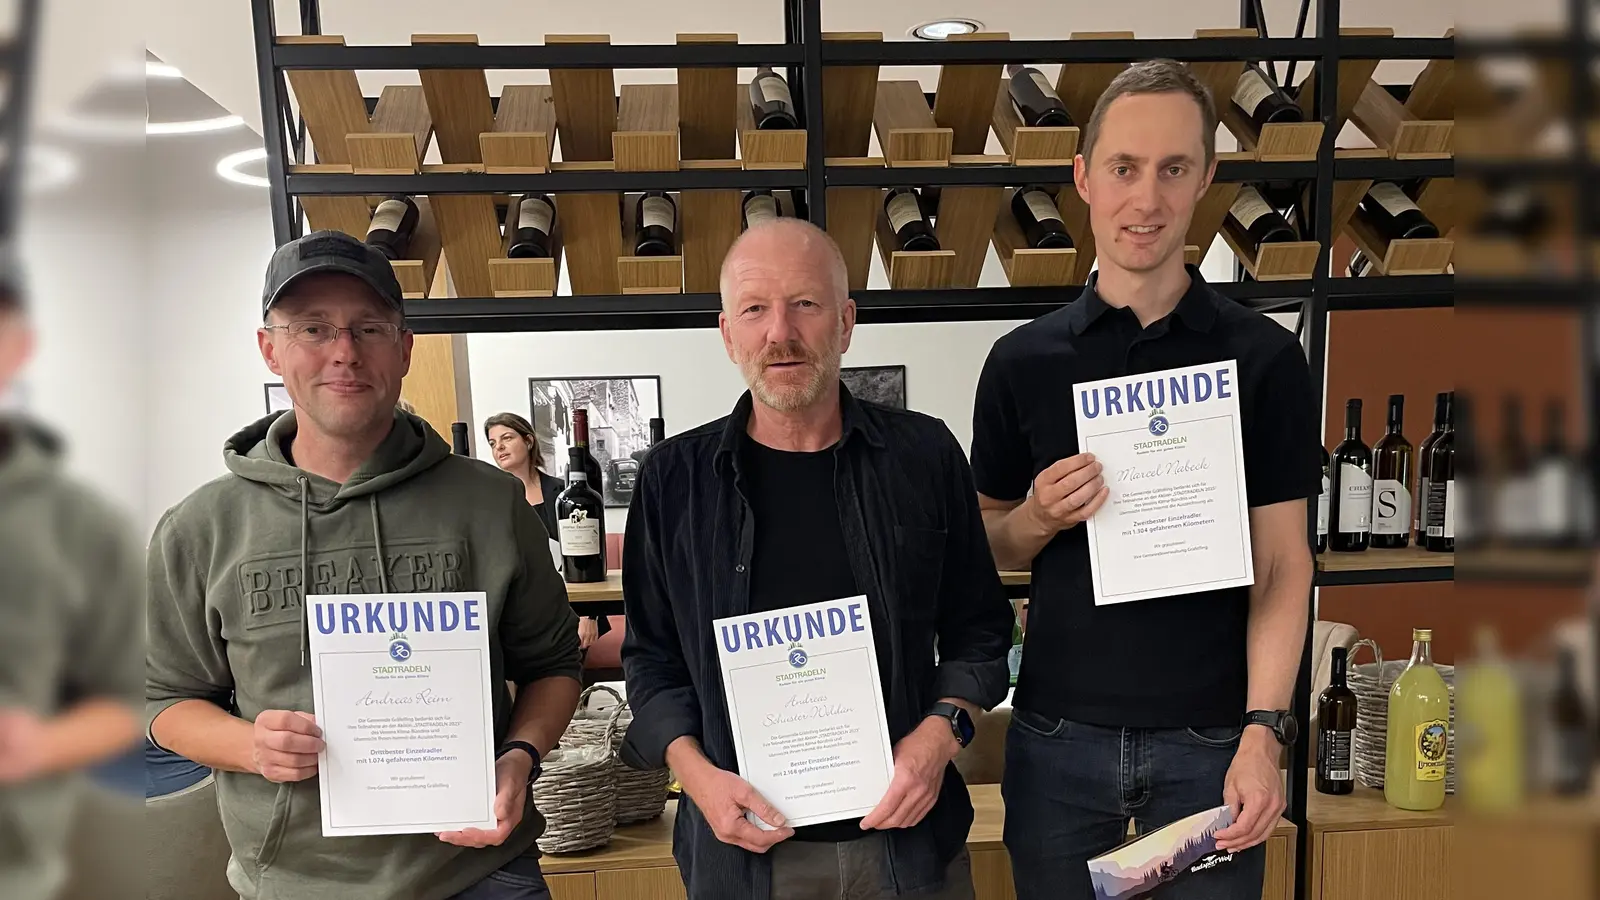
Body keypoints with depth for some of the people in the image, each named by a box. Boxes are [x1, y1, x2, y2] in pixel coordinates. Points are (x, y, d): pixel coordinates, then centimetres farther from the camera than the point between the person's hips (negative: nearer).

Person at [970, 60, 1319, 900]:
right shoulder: (1022, 360, 0)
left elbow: (1281, 562, -4)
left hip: (1210, 739, -1)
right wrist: (1038, 519, -13)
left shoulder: (1265, 358, -4)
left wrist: (1263, 733, -13)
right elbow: (991, 545, 8)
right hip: (1056, 735, 2)